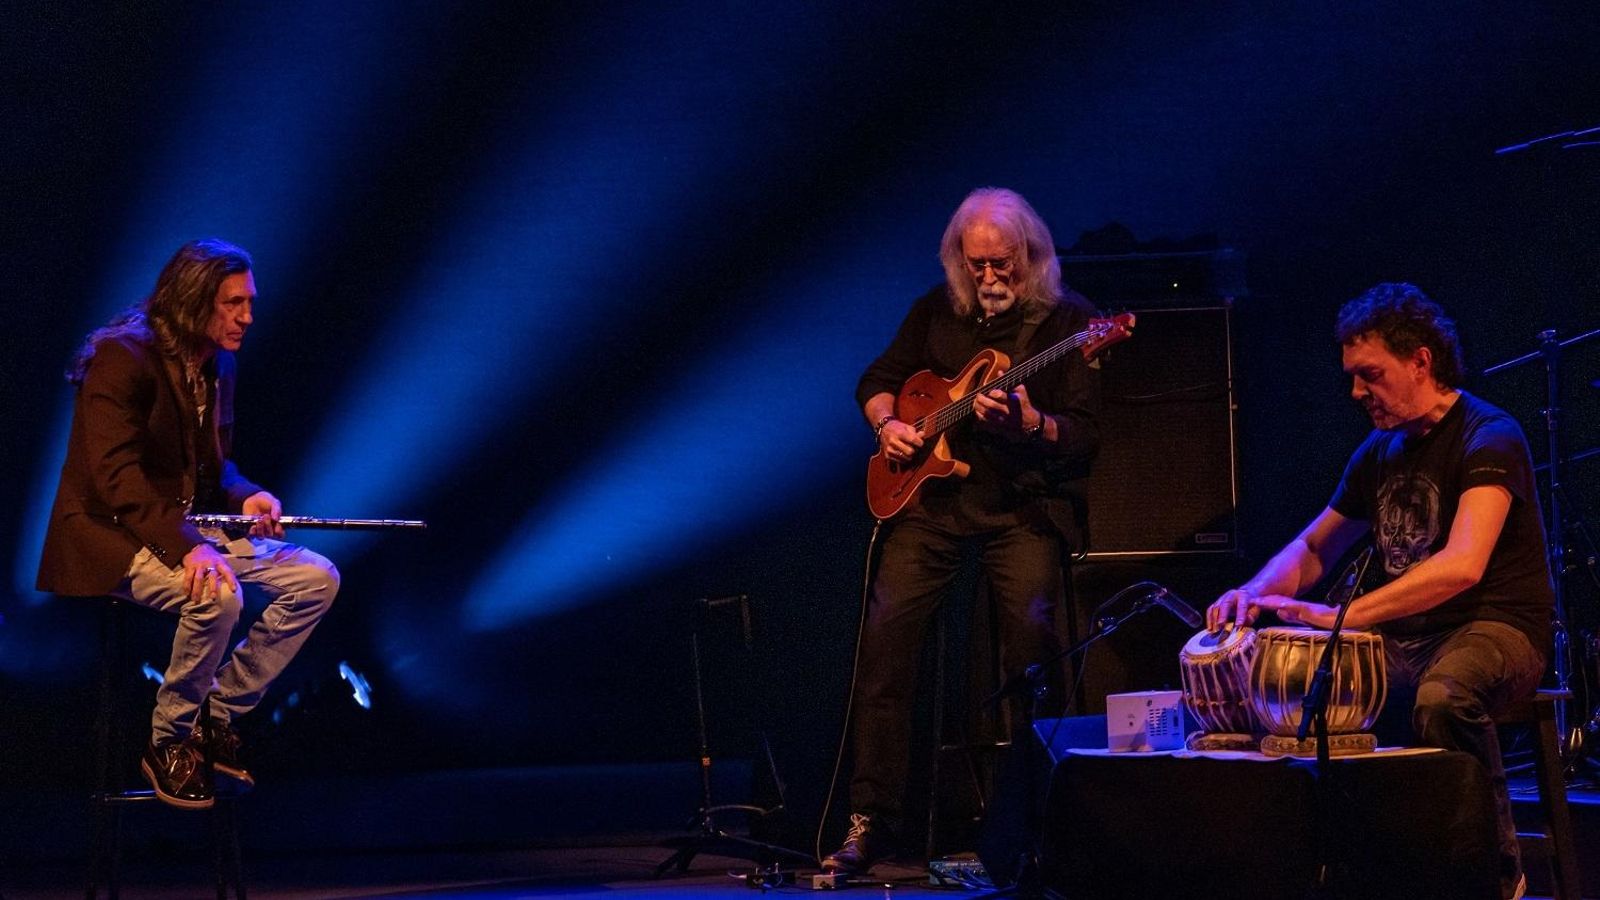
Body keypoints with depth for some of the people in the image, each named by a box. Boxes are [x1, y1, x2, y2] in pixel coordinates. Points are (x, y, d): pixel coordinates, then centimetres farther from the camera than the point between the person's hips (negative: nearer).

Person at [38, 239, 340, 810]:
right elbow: (115, 474, -25)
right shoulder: (123, 357, -17)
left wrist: (246, 496, -6)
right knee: (217, 595, -35)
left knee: (316, 579, -5)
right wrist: (187, 546, -37)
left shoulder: (218, 365, 9)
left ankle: (220, 718, 3)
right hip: (110, 532, -8)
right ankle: (170, 741, -12)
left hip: (187, 527, 8)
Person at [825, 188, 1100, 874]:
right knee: (887, 628, -13)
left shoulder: (1068, 321, -2)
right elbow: (877, 378, 22)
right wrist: (887, 423, 0)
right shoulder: (939, 309, 11)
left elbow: (1084, 436, -8)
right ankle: (871, 820, -8)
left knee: (1032, 626, -24)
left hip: (1024, 504, -3)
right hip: (933, 493, 3)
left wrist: (1026, 421, -27)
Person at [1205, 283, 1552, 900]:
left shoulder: (1488, 437, -13)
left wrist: (1341, 615, -36)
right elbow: (1313, 548, 20)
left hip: (1494, 627, -7)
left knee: (1441, 698, -39)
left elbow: (1462, 566, -29)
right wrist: (1256, 592, -3)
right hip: (1402, 638, 7)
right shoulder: (1381, 449, 11)